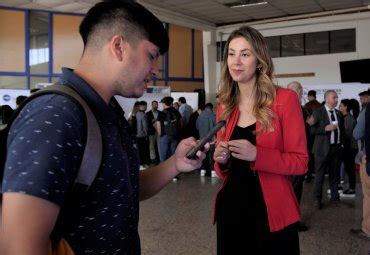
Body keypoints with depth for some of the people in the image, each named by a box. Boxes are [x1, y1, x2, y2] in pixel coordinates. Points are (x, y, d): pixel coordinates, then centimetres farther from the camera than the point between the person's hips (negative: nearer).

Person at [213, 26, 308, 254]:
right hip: (231, 207, 4)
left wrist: (256, 155, -22)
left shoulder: (285, 99, -9)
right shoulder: (225, 106, 6)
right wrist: (221, 159, -9)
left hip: (271, 212, -4)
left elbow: (300, 162, -8)